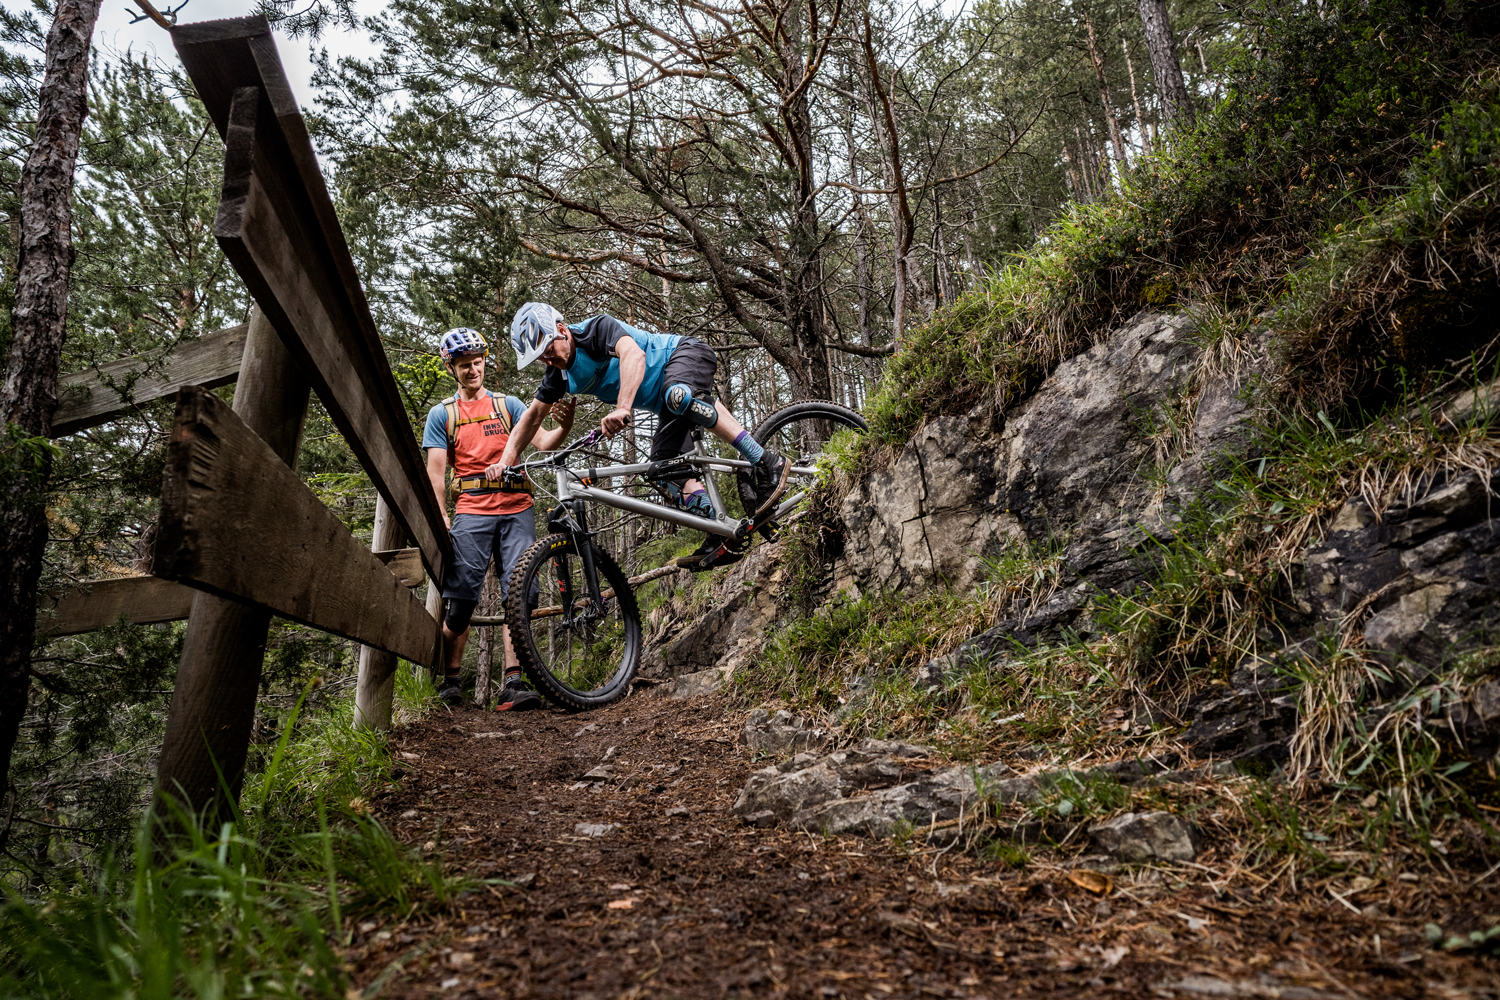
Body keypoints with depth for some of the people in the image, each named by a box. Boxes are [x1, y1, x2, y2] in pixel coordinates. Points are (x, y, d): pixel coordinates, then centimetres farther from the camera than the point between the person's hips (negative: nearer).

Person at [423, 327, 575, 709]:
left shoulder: (508, 405, 16)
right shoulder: (441, 414, 14)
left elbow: (541, 441, 3)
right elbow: (436, 472, 7)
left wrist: (564, 427, -20)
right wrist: (441, 519, -8)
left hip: (517, 509, 1)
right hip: (471, 511, -1)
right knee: (461, 599, -4)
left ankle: (512, 685, -10)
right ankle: (449, 681, 13)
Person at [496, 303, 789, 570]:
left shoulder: (597, 328, -23)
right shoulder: (561, 374, 1)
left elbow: (634, 354, -43)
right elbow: (532, 417, 11)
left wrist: (622, 408, -57)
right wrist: (506, 460, -2)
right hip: (665, 402, 8)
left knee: (677, 396, -41)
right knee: (665, 467, -9)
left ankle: (767, 464, -40)